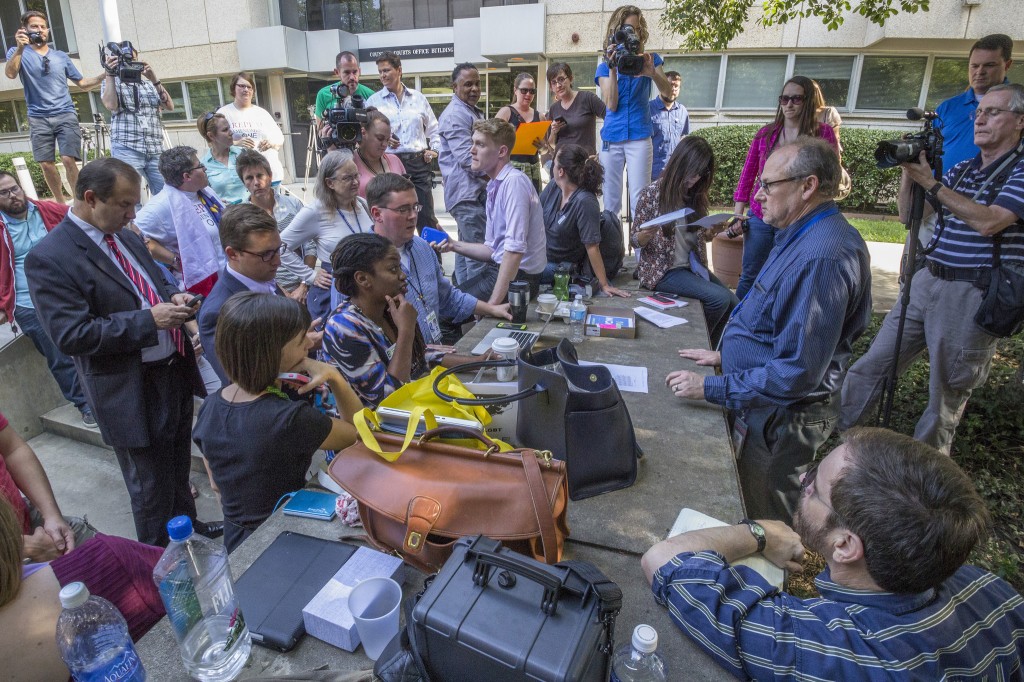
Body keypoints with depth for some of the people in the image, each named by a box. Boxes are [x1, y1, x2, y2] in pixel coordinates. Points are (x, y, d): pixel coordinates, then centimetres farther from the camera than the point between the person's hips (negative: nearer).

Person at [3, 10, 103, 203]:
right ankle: (61, 204, 15)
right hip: (38, 119, 0)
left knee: (68, 160, -15)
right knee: (46, 164, 1)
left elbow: (83, 84, 17)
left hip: (66, 115, 0)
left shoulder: (61, 56, 16)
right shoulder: (19, 53, 9)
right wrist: (20, 48, -19)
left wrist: (104, 75, 0)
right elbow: (10, 74, -10)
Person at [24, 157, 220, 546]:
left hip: (176, 372, 7)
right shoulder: (49, 258, -17)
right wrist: (149, 320, -26)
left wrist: (172, 299, -3)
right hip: (132, 393, -7)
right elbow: (71, 335, -23)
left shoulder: (126, 237, 7)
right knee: (150, 486, 11)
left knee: (178, 465, 26)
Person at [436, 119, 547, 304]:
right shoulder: (494, 186, 12)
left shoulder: (514, 181, -16)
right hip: (496, 268, 9)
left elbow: (515, 249, -24)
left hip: (518, 275, -9)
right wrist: (454, 245, 3)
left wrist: (492, 305, -25)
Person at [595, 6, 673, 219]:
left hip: (639, 137, -1)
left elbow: (667, 92, -5)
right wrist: (613, 69, -13)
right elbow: (611, 105, -3)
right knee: (610, 201, 4)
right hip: (611, 138, 1)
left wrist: (652, 73, -24)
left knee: (639, 200, -6)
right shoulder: (604, 67, 8)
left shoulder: (649, 59, 7)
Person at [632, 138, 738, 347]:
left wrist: (712, 231, -6)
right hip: (663, 270, -6)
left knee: (732, 303, -6)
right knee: (720, 298, -20)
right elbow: (635, 241, -7)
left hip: (693, 265, 6)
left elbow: (702, 236, 17)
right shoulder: (653, 192, -11)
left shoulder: (697, 194, 5)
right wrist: (649, 233, -29)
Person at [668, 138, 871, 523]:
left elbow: (798, 372, -31)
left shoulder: (821, 258, -29)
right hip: (768, 407, 10)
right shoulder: (805, 237, 7)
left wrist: (711, 388, -25)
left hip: (781, 416, -10)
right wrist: (727, 355, 12)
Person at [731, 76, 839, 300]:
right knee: (749, 277, 7)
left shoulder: (823, 133, 0)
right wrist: (737, 213, 2)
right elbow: (748, 175, 9)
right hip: (759, 217, 2)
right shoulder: (765, 133, 7)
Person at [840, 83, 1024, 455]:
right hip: (926, 282, 6)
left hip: (974, 295, -6)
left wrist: (930, 181, -21)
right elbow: (909, 215, 13)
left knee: (947, 394, 6)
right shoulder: (961, 170, 13)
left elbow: (988, 222, -22)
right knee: (872, 364, 8)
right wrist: (909, 171, -2)